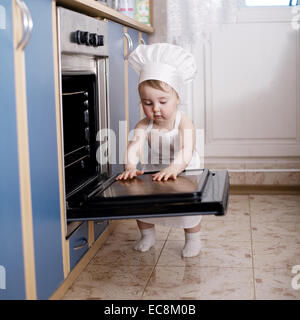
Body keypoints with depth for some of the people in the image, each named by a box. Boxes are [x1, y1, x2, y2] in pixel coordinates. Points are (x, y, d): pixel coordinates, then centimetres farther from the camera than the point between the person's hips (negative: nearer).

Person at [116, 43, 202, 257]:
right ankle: (147, 236, 23)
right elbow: (135, 146, -34)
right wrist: (130, 167, -55)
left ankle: (193, 240, 12)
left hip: (184, 175, -3)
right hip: (153, 174, 3)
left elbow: (186, 152, -41)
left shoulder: (184, 123, -26)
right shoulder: (144, 125, -17)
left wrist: (173, 168, -61)